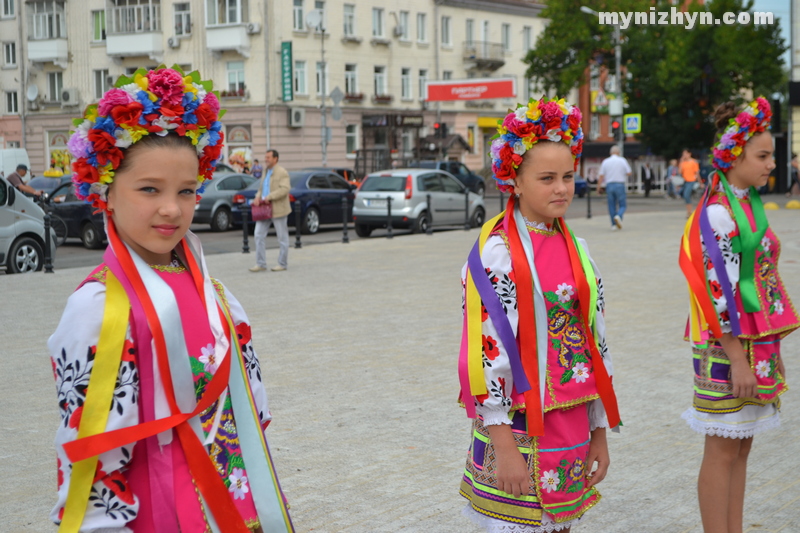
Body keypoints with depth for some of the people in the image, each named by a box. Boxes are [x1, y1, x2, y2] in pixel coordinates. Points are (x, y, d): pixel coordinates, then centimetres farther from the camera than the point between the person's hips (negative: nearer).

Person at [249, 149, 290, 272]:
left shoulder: (282, 172, -10)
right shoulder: (266, 172, 16)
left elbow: (285, 189, -22)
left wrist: (269, 197, -23)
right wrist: (257, 197, 0)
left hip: (278, 209, -8)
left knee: (282, 237, 3)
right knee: (259, 235, 0)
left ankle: (282, 264, 11)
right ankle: (260, 263, 4)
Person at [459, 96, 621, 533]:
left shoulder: (575, 249, 8)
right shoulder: (495, 254, -12)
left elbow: (595, 345, 12)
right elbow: (486, 353, -17)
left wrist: (599, 432, 13)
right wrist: (504, 445, -19)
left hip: (572, 427, 6)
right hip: (518, 429, -6)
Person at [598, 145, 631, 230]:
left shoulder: (605, 161, 4)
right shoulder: (622, 160, -2)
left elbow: (601, 176, 1)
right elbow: (629, 173, -2)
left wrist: (599, 186, 9)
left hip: (609, 185, 2)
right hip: (620, 185, -2)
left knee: (612, 206, 8)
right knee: (622, 205, 5)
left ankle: (614, 225, 7)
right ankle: (618, 216, -24)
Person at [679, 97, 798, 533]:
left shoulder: (749, 205, 11)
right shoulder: (718, 213, -16)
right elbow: (719, 293, -19)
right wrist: (737, 361, -20)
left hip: (758, 343, 9)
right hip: (728, 346, -9)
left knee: (741, 447, 13)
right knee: (723, 450, 0)